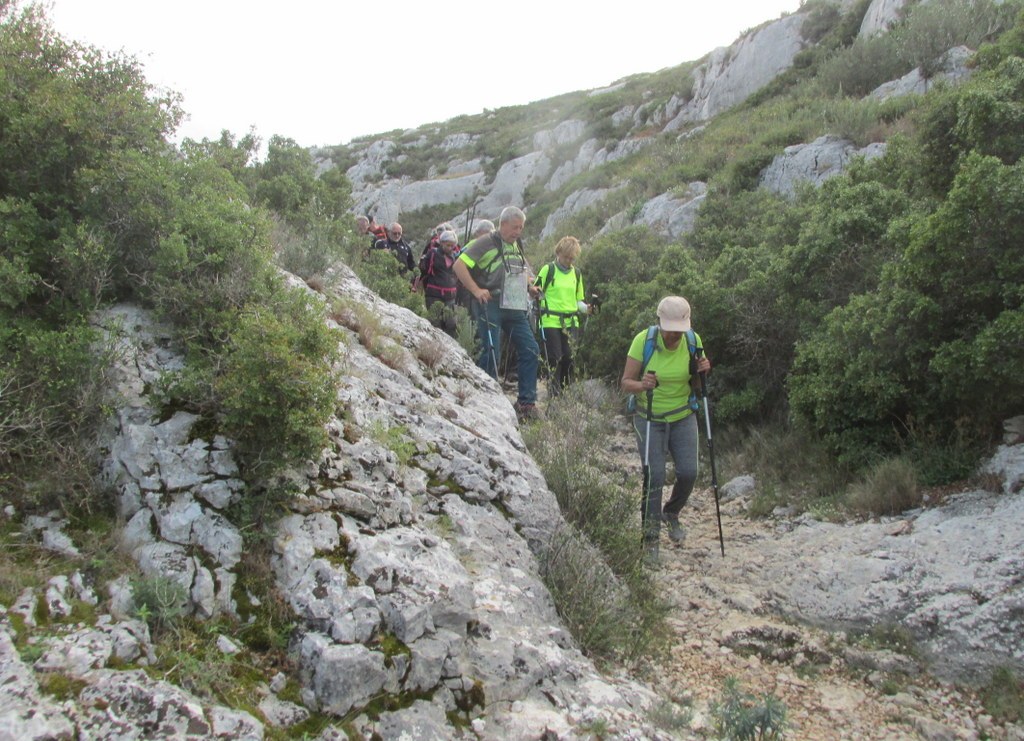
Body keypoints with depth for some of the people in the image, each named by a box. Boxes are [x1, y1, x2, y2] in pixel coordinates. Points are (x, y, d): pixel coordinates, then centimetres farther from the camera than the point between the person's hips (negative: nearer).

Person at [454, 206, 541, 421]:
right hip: (491, 306, -8)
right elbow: (459, 265, -12)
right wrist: (476, 290, -17)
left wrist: (530, 288, 14)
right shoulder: (486, 243, -6)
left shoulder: (517, 246, 19)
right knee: (491, 353, -6)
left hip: (516, 308, 8)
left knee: (530, 350, 3)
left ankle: (526, 402, 9)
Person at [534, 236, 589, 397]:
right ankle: (554, 393, 0)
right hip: (550, 321, -4)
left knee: (569, 357, -1)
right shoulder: (548, 269, 0)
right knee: (555, 358, -6)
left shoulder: (576, 273, 13)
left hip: (570, 322, 4)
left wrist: (586, 308, 0)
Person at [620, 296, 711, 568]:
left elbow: (695, 386, 3)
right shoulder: (643, 340, -18)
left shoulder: (693, 340, -9)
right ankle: (650, 538, 2)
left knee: (688, 473, -5)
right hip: (649, 418, -3)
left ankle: (671, 514, 27)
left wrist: (701, 372, -19)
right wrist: (642, 385, -38)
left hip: (683, 417, 3)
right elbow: (625, 383, -16)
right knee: (654, 476, -12)